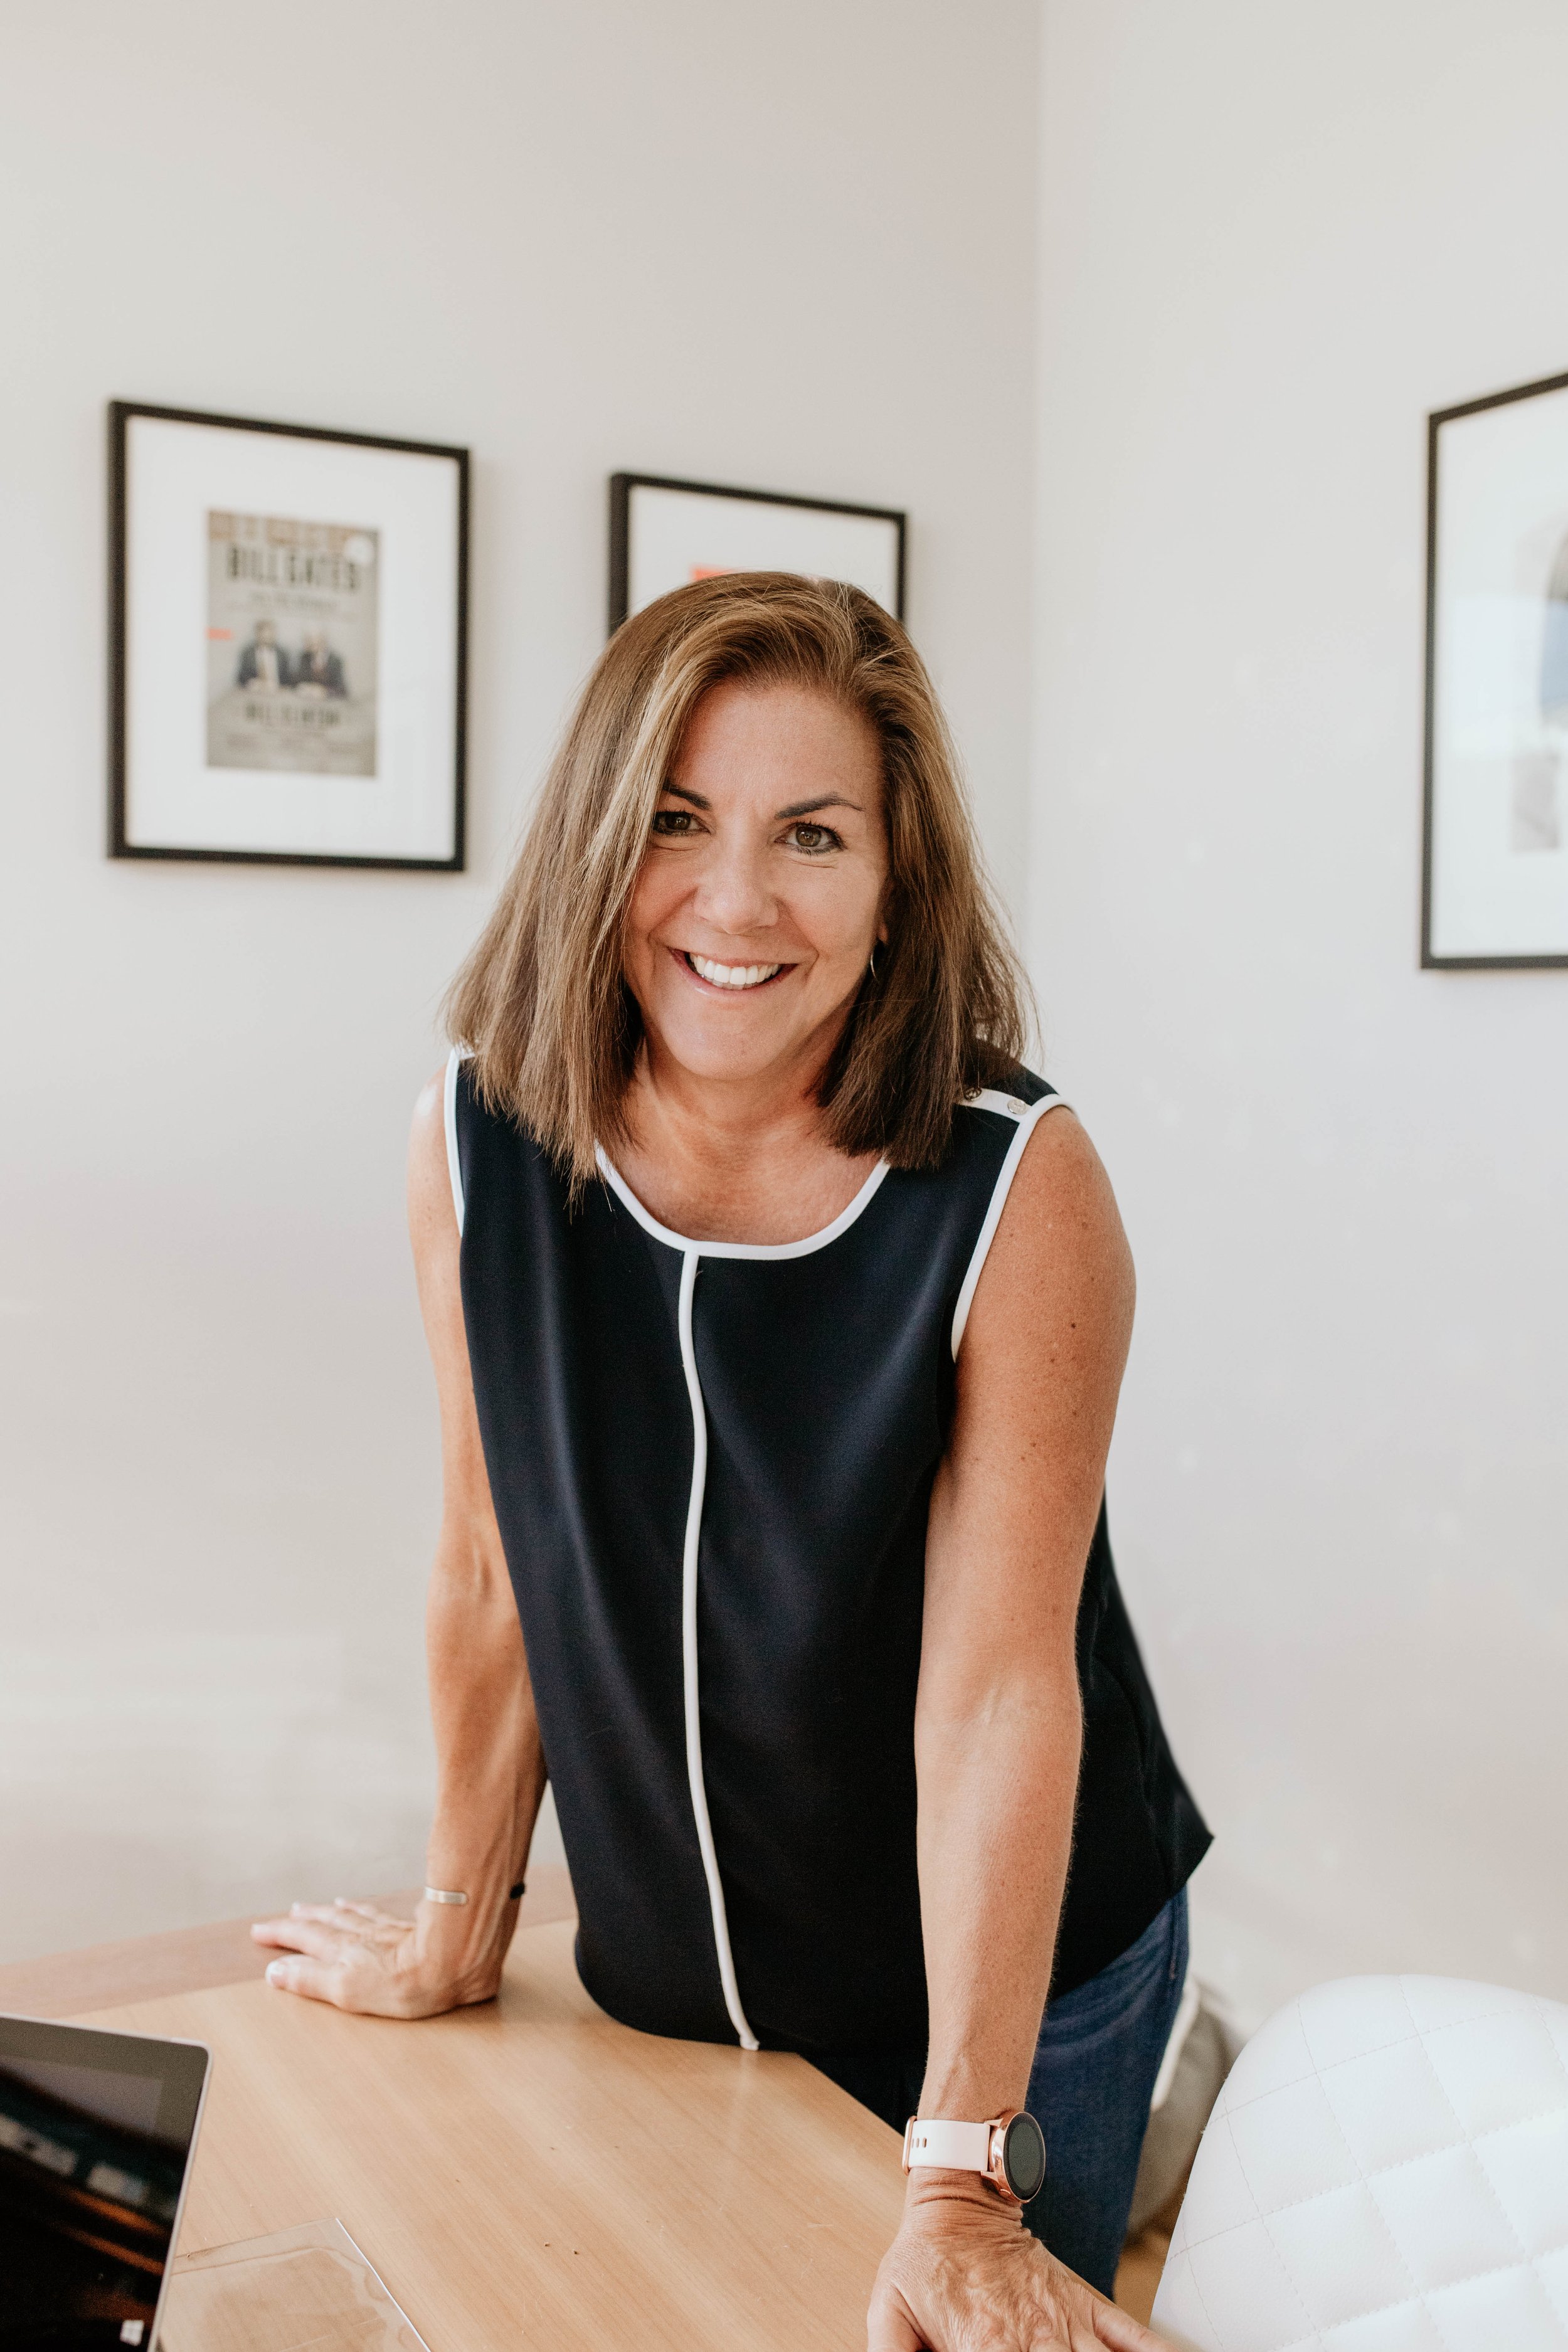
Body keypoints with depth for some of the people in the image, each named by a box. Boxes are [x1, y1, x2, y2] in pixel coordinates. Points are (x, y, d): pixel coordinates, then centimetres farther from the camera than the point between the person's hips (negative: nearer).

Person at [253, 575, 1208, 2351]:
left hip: (1019, 1984, -2)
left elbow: (999, 1683, -23)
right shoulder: (477, 1142, -14)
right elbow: (496, 1574, -4)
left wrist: (960, 2185, -22)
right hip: (668, 1987, 3)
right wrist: (458, 1935, 6)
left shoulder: (1019, 1191, -23)